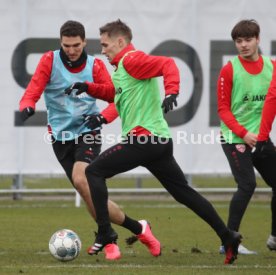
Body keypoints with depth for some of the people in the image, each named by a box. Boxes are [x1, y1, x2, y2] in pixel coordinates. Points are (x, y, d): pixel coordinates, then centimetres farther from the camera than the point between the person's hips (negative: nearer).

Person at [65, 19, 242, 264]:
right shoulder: (123, 66, 20)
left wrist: (171, 92, -39)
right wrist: (88, 88, 23)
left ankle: (105, 233, -8)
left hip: (144, 137, -10)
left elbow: (167, 64, -24)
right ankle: (227, 237, 9)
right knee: (184, 192, 12)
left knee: (94, 172, -4)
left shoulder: (131, 60, -10)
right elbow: (116, 95, 36)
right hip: (160, 140, 10)